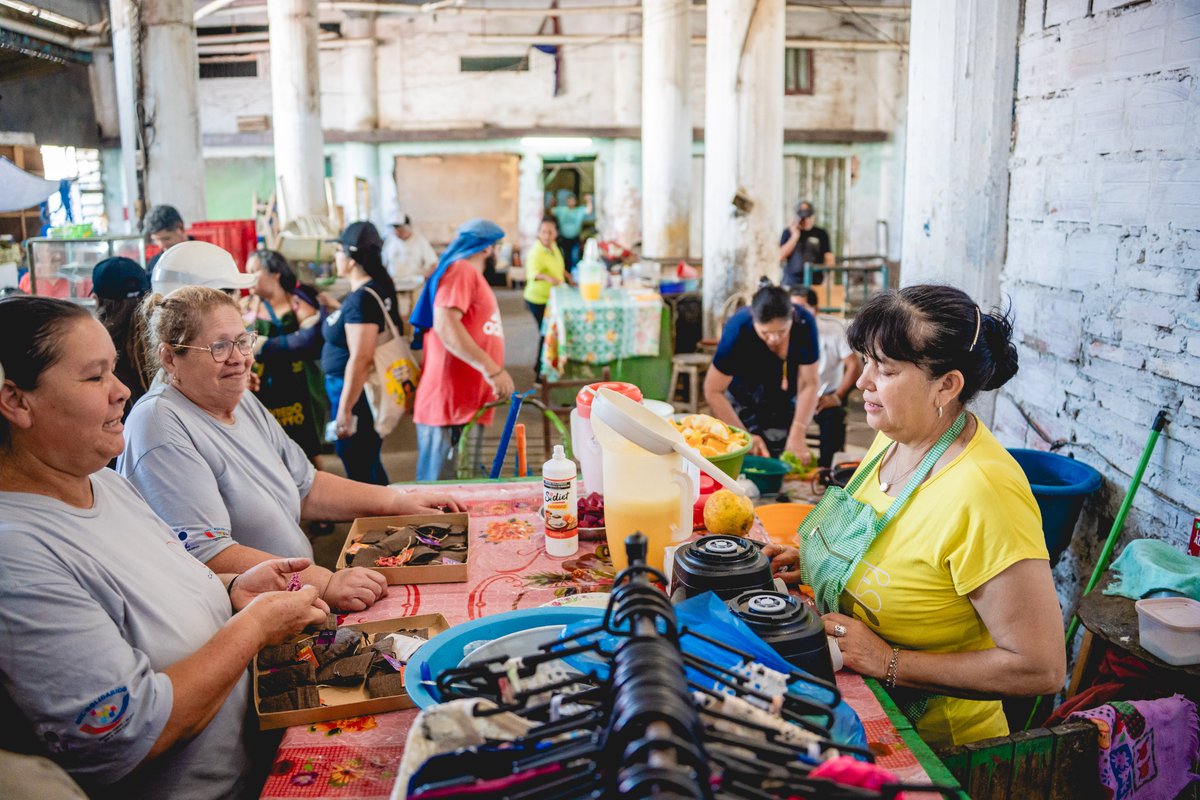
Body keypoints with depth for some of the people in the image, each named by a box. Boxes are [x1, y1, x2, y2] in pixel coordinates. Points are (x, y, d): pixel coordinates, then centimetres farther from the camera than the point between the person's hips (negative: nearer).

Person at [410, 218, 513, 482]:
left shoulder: (472, 275, 24)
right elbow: (445, 325, -23)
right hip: (452, 407, -10)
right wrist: (492, 370, -26)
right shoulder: (461, 270, -8)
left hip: (468, 406, 10)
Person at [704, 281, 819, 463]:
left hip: (785, 404, 2)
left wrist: (797, 435, -29)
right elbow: (713, 392, -24)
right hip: (743, 404, -2)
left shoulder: (804, 324, -26)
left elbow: (808, 385, -20)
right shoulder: (737, 330, -31)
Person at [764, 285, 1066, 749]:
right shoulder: (896, 436, 0)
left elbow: (1041, 669, -24)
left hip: (931, 744, -7)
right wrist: (814, 559, 2)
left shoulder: (982, 493, -27)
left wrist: (890, 663, -23)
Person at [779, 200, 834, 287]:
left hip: (815, 283, 0)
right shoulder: (788, 232, 8)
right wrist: (795, 236, -5)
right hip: (791, 282, 0)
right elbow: (781, 256, -1)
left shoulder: (821, 234, 7)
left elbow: (829, 260, 5)